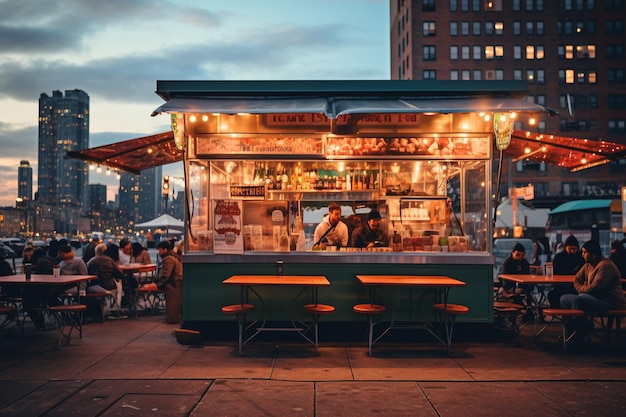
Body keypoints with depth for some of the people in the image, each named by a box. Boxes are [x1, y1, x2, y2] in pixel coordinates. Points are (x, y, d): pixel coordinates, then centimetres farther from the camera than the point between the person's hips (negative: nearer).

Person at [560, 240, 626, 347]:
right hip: (595, 298, 10)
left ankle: (582, 336, -22)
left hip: (611, 302, -10)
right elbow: (576, 279, 18)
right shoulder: (588, 265, 12)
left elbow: (595, 287, -25)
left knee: (578, 300, -32)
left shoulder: (605, 265, -18)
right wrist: (581, 289, -3)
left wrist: (581, 289, -5)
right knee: (564, 299, 1)